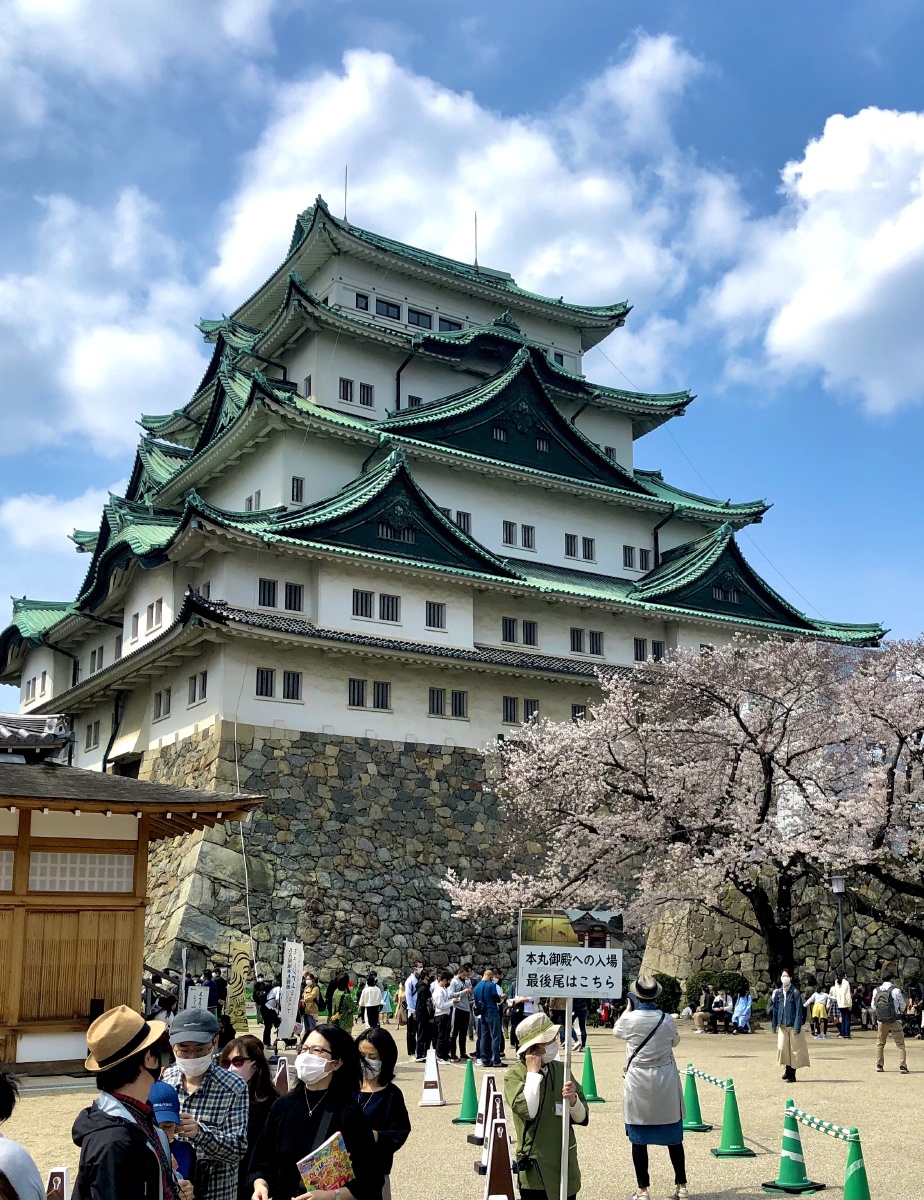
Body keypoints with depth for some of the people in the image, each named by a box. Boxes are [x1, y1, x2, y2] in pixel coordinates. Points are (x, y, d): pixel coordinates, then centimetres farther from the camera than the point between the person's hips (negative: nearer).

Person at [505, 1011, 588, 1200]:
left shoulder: (561, 1069, 4)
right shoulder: (516, 1074, -9)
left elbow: (581, 1118, 4)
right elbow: (528, 1111, -26)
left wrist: (573, 1100, -17)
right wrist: (533, 1072, -17)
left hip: (566, 1163, 5)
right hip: (536, 1167, -5)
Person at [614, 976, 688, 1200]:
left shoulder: (629, 1020, -11)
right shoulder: (667, 1020, -6)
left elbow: (617, 1031, 11)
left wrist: (628, 1009, 24)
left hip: (638, 1083, -2)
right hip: (665, 1083, 2)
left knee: (639, 1138, 5)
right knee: (673, 1135, 13)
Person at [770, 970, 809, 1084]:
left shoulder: (795, 992, -7)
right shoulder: (778, 992, 7)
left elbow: (799, 1010, -10)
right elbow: (775, 1009, 12)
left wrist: (797, 1027, -14)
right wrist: (774, 1024, 10)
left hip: (792, 1025, -4)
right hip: (782, 1025, 4)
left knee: (794, 1049, 2)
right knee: (782, 1048, -2)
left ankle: (792, 1074, 12)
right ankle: (787, 1069, 17)